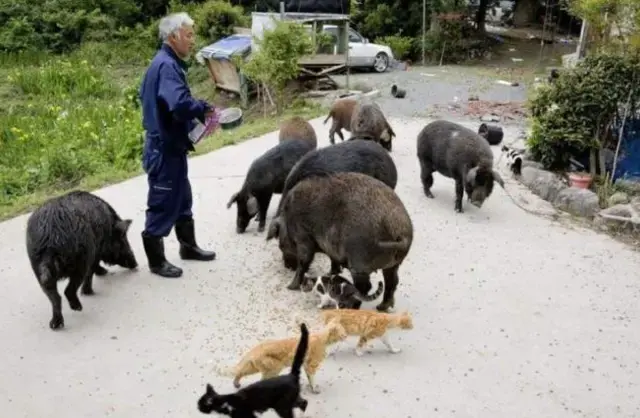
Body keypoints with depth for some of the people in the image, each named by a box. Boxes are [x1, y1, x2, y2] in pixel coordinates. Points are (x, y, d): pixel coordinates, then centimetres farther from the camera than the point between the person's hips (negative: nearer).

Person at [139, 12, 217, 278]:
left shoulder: (166, 63, 11)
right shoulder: (167, 65, -21)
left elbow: (144, 96, 19)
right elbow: (179, 104, -36)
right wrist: (204, 108, -15)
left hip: (171, 146, 10)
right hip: (165, 149, -10)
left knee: (182, 199, 21)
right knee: (162, 205, 1)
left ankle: (188, 246, 37)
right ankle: (156, 261, 14)